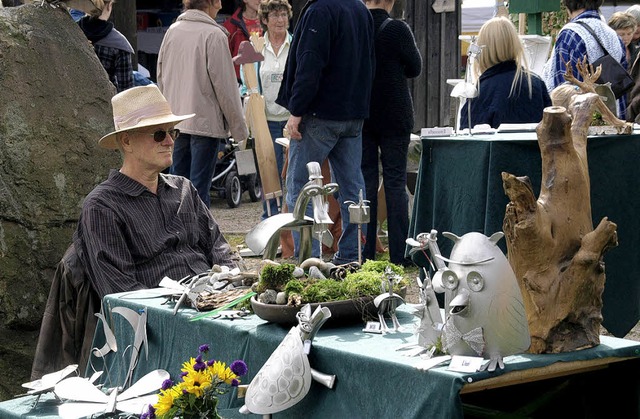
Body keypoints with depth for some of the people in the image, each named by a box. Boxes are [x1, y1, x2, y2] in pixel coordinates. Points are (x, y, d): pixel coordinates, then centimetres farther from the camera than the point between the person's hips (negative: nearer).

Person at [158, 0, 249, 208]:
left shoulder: (172, 31, 6)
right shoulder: (214, 35, -12)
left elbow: (161, 78, 14)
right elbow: (224, 85, -11)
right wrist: (239, 128, -3)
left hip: (175, 120, 6)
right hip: (205, 121, -6)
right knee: (200, 188, -4)